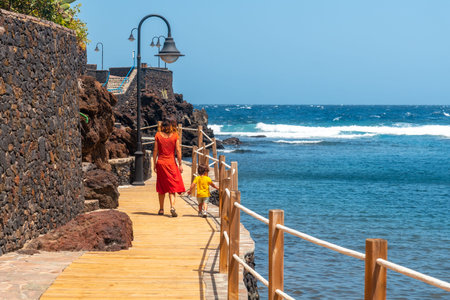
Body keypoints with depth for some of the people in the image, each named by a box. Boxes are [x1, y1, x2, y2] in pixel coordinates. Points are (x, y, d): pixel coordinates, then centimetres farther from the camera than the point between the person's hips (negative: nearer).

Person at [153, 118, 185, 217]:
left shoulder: (158, 135, 0)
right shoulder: (174, 136, -1)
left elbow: (155, 150, 0)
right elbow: (178, 150, -3)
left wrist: (154, 164, 6)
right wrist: (180, 164, 2)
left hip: (160, 162, 1)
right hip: (171, 163, -1)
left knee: (161, 187, 13)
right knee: (172, 186, 2)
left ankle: (161, 209, 19)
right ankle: (172, 207, -17)